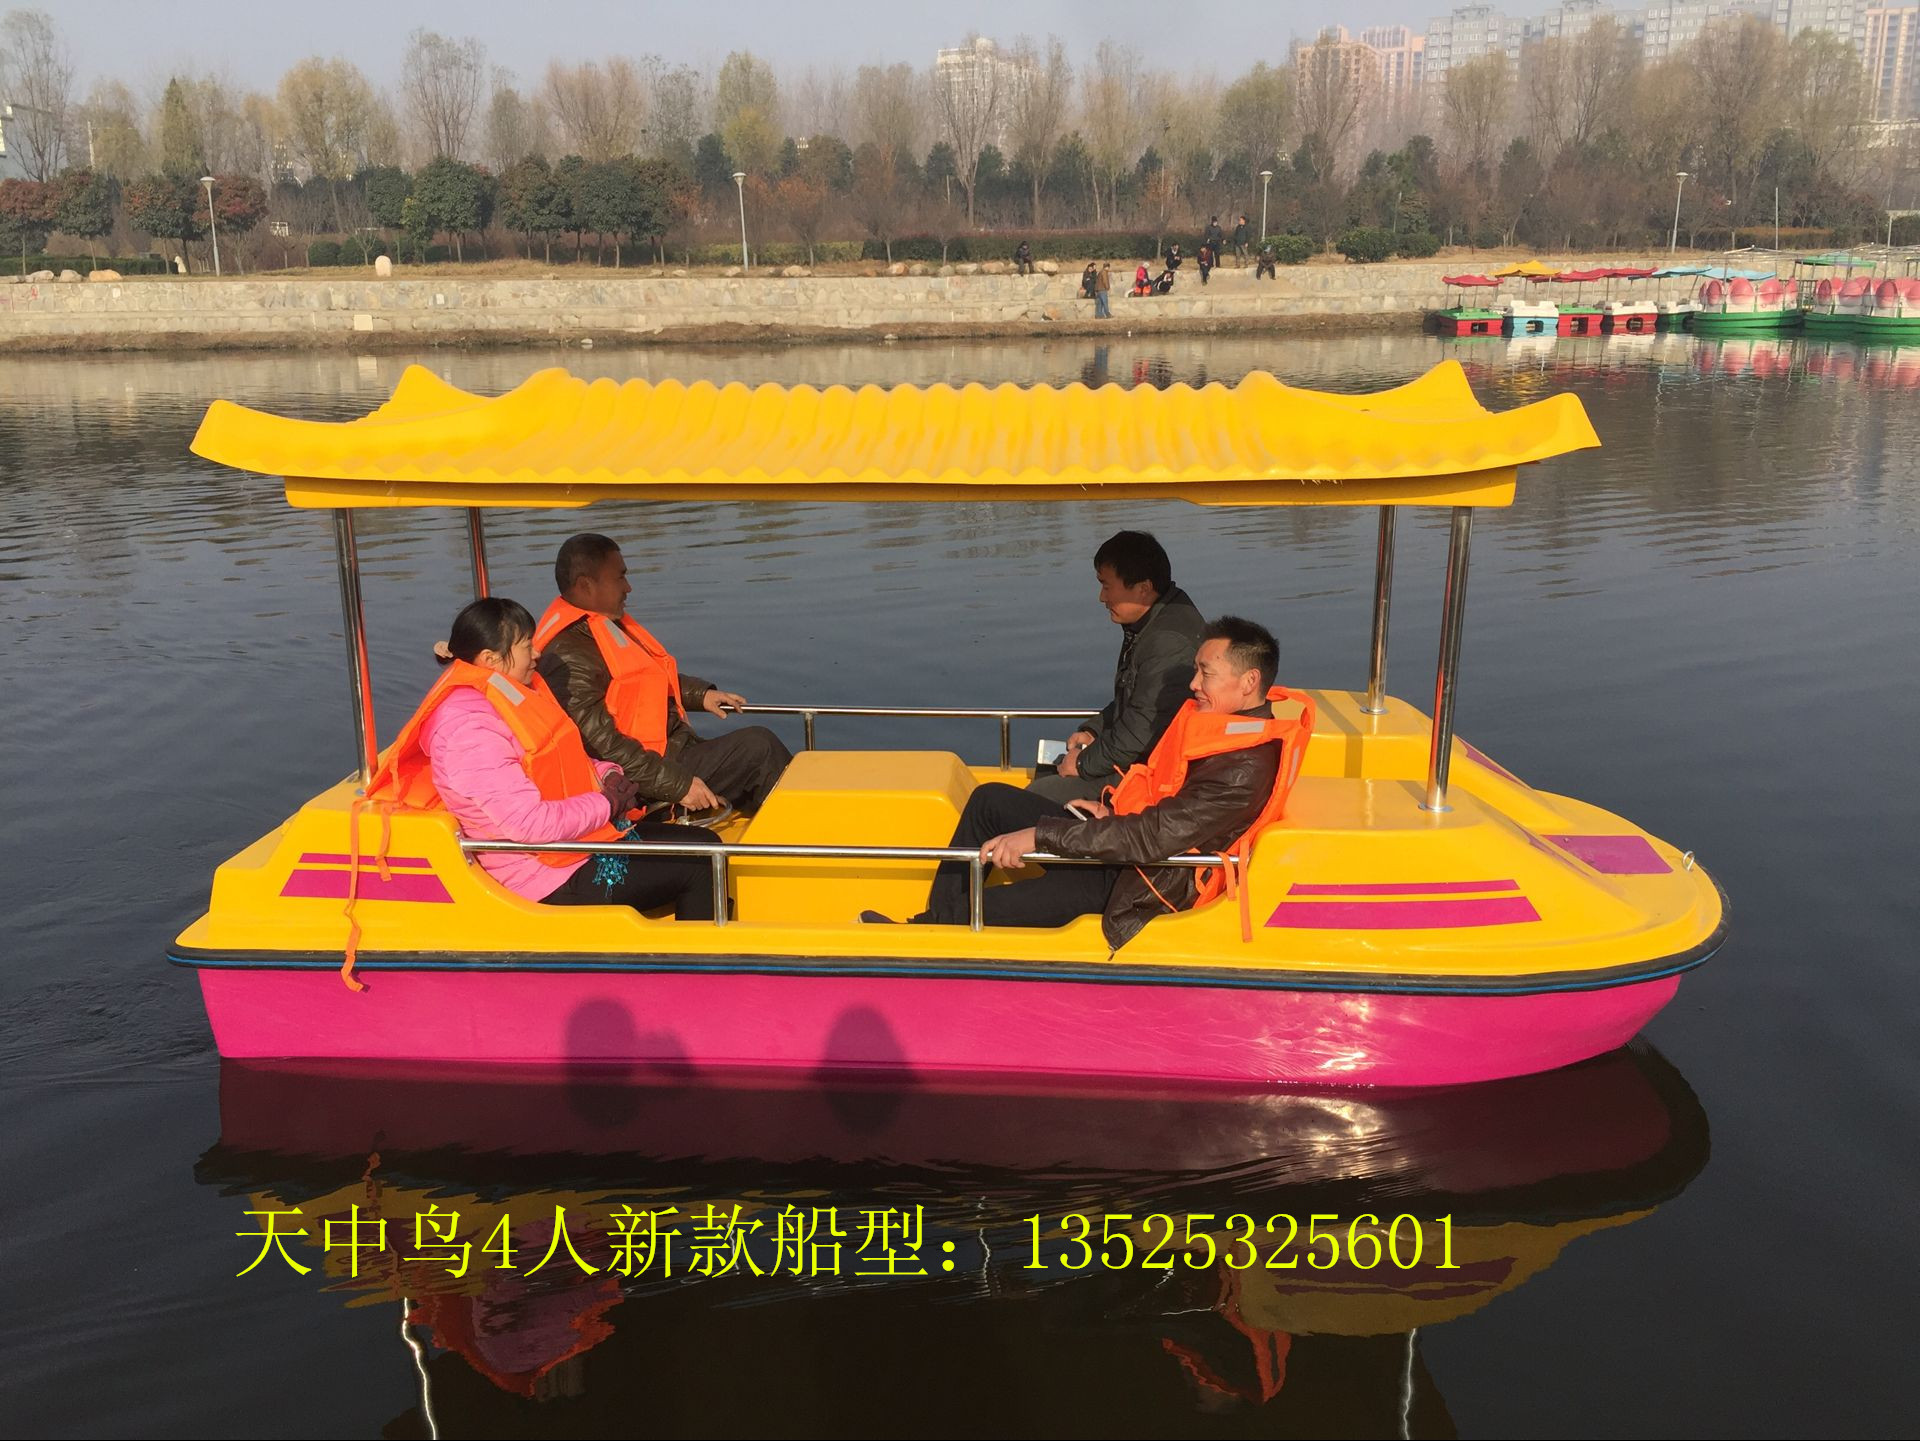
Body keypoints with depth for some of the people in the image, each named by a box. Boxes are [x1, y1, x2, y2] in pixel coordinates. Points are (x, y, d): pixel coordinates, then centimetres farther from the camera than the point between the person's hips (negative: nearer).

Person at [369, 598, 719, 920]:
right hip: (551, 881, -10)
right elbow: (529, 823, -30)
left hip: (578, 838, 10)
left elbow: (565, 764, 20)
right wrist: (606, 803, -18)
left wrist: (606, 775, -1)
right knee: (696, 868, -11)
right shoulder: (469, 728, -24)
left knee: (703, 842, 8)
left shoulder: (510, 694, 6)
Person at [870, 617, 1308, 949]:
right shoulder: (1217, 718, 4)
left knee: (985, 910, -18)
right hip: (1127, 841, 10)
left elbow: (1155, 837, -31)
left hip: (1145, 887, -10)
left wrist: (1039, 837, -30)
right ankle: (935, 921, 4)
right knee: (988, 800, 4)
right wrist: (1113, 814, 2)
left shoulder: (1246, 768, -26)